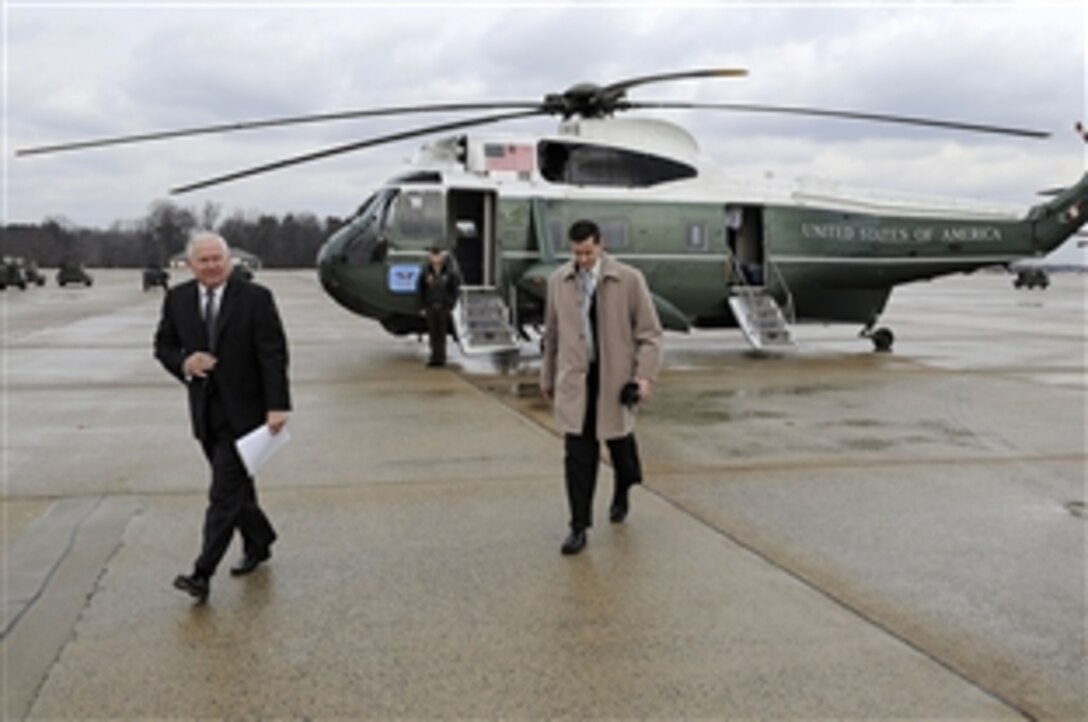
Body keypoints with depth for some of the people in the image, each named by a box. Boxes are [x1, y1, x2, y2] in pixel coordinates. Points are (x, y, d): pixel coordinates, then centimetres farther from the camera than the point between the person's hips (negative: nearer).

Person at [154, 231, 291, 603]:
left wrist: (277, 406, -18)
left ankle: (203, 573, -4)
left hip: (243, 410, -5)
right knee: (235, 485, 16)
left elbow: (273, 355, -11)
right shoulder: (177, 299, 5)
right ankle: (258, 542, 36)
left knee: (225, 492, -7)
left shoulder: (255, 298, -9)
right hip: (205, 411, 5)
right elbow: (163, 345, 13)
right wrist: (183, 363, -11)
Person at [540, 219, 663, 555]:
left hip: (615, 378, -1)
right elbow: (552, 334, 13)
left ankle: (621, 495, 46)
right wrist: (548, 377, 18)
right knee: (578, 455, -3)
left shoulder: (629, 279, -7)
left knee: (620, 444, 15)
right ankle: (579, 527, 6)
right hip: (575, 379, 1)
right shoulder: (558, 281, 3)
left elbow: (650, 333, -4)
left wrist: (645, 376, -15)